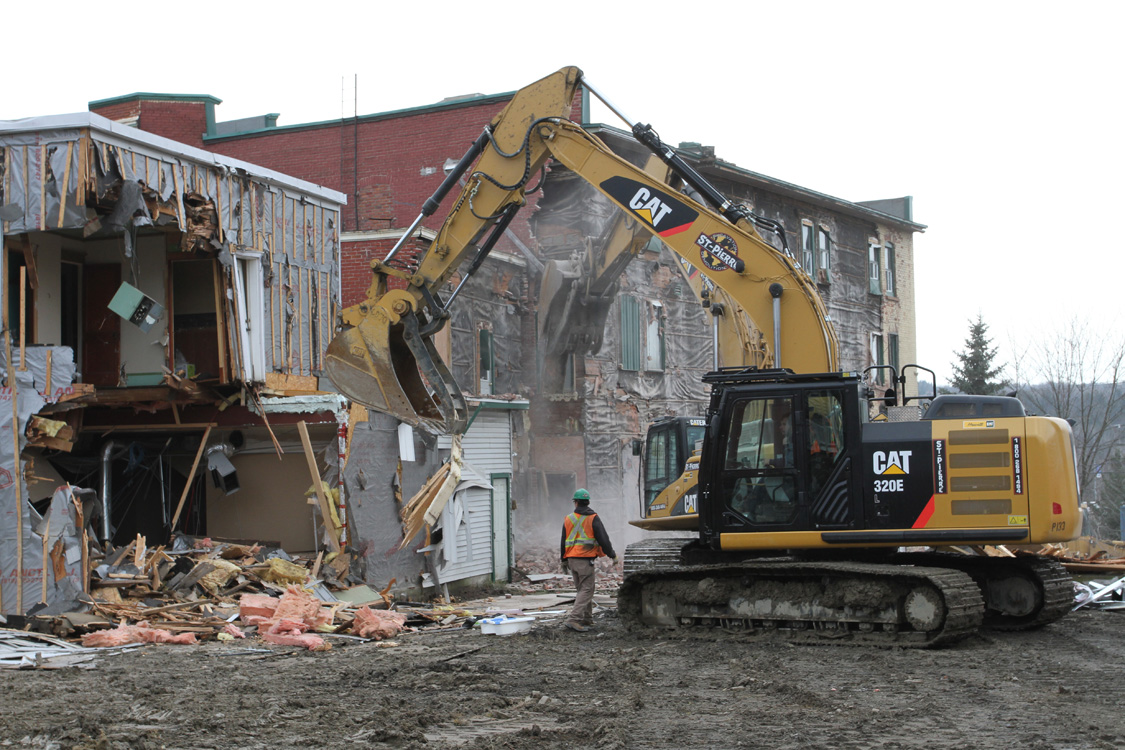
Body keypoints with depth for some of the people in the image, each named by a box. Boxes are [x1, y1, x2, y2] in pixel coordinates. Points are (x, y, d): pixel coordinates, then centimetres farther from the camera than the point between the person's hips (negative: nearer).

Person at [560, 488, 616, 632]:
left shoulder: (568, 519, 8)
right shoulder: (593, 518, -6)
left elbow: (563, 541, 14)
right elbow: (603, 539, -8)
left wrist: (564, 560, 24)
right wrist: (612, 555, 3)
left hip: (572, 559, 5)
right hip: (586, 560, -5)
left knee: (582, 589, 17)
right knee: (586, 590, -5)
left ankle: (586, 618, 19)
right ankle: (573, 619, -17)